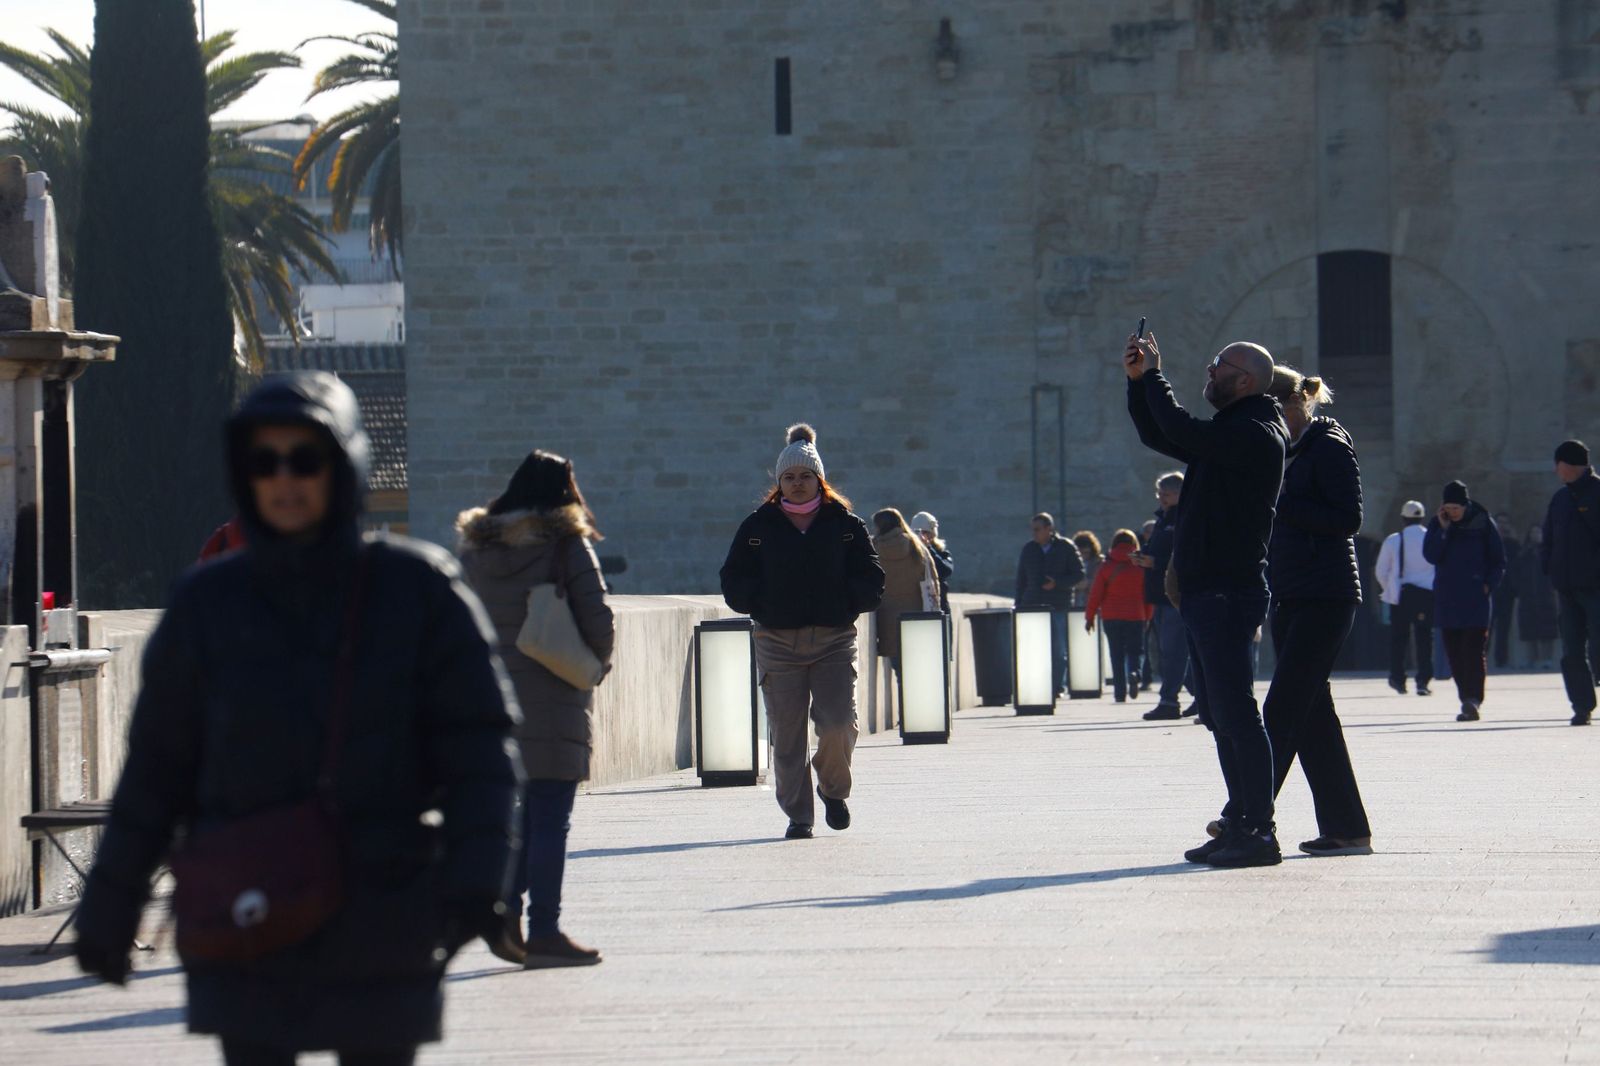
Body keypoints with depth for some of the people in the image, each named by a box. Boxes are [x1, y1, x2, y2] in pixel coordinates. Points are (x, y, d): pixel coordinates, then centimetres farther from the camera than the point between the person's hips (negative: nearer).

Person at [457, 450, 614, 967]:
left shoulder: (474, 548, 8)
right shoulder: (568, 545, -7)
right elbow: (598, 624, -8)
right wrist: (595, 665, 10)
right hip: (553, 702, -5)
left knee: (513, 816, 16)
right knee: (550, 819, -3)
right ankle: (543, 932, -6)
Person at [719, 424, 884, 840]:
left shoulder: (846, 525, 7)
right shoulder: (757, 528, 8)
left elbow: (871, 583, 6)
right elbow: (734, 584, 7)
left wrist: (840, 601, -7)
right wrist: (765, 602, -7)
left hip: (835, 639, -1)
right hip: (777, 641, 1)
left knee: (839, 725, -12)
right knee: (786, 734, -2)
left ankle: (834, 789, 16)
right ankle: (797, 815, 9)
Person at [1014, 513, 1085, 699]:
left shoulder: (1066, 547, 2)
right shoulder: (1028, 549, 11)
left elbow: (1079, 574, 0)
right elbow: (1021, 579, 14)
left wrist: (1057, 583, -14)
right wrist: (1019, 605, 7)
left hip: (1059, 606, -2)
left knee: (1059, 651, 3)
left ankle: (1057, 687, 9)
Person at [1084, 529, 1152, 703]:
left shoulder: (1107, 567, -1)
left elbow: (1095, 594, -2)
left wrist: (1090, 617, 4)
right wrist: (1147, 617, 11)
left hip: (1112, 617, 0)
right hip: (1136, 616, 0)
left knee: (1117, 655, 6)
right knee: (1133, 652, 9)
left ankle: (1120, 691, 2)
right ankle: (1134, 674, -22)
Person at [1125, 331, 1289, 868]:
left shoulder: (1255, 435, -13)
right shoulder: (1229, 432, 20)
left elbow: (1180, 431, -24)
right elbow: (1159, 436, 29)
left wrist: (1153, 374, -9)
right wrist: (1139, 380, 14)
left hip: (1229, 592, -11)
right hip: (1205, 591, 11)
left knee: (1235, 712, -12)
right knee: (1220, 715, 12)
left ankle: (1258, 832, -13)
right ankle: (1241, 824, 17)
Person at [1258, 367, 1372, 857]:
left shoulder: (1330, 448, -8)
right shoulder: (1292, 451, 18)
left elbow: (1347, 518, -16)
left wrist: (1280, 505, -18)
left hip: (1324, 599, -9)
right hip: (1291, 597, 9)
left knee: (1282, 710, -13)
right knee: (1313, 714, 7)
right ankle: (1345, 829, 9)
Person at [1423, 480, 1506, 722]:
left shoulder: (1482, 523, 1)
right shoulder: (1437, 524, 8)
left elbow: (1499, 562, 5)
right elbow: (1430, 555, -5)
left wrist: (1488, 585, -8)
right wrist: (1443, 529, -11)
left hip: (1476, 599, -4)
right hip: (1447, 599, 4)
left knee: (1475, 650, -13)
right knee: (1455, 653, 3)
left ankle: (1472, 699, -20)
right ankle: (1468, 700, 10)